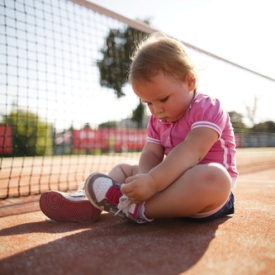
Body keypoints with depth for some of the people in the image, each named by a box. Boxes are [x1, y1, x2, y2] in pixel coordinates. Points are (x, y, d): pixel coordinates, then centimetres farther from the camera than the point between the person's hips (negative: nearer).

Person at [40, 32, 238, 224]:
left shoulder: (208, 109, -14)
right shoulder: (157, 120, 10)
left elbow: (191, 151, -29)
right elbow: (151, 154, -1)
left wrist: (152, 181, -39)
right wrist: (144, 177, -24)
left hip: (209, 189, -7)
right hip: (172, 182, 7)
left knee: (215, 177, -41)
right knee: (124, 169, 13)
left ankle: (137, 209, -35)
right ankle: (90, 202, -13)